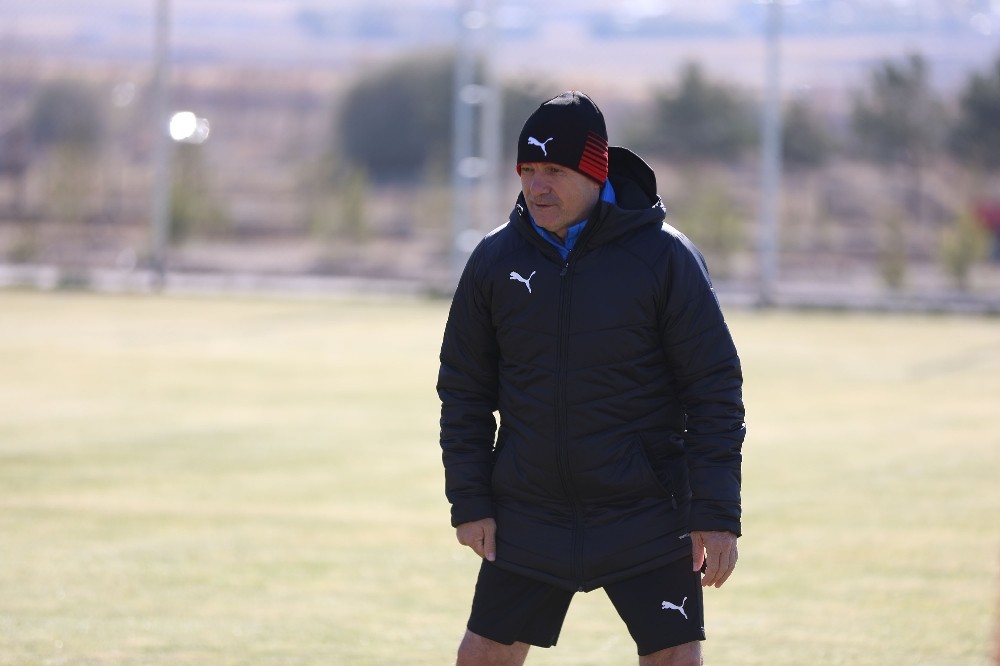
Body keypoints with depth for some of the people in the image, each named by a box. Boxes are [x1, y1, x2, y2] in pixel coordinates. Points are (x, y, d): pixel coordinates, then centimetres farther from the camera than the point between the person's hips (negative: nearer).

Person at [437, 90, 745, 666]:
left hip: (647, 516, -3)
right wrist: (469, 502, 1)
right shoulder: (495, 260, 1)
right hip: (527, 515, 3)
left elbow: (714, 391, -7)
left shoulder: (664, 256, -8)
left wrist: (716, 515, -11)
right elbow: (464, 390, 9)